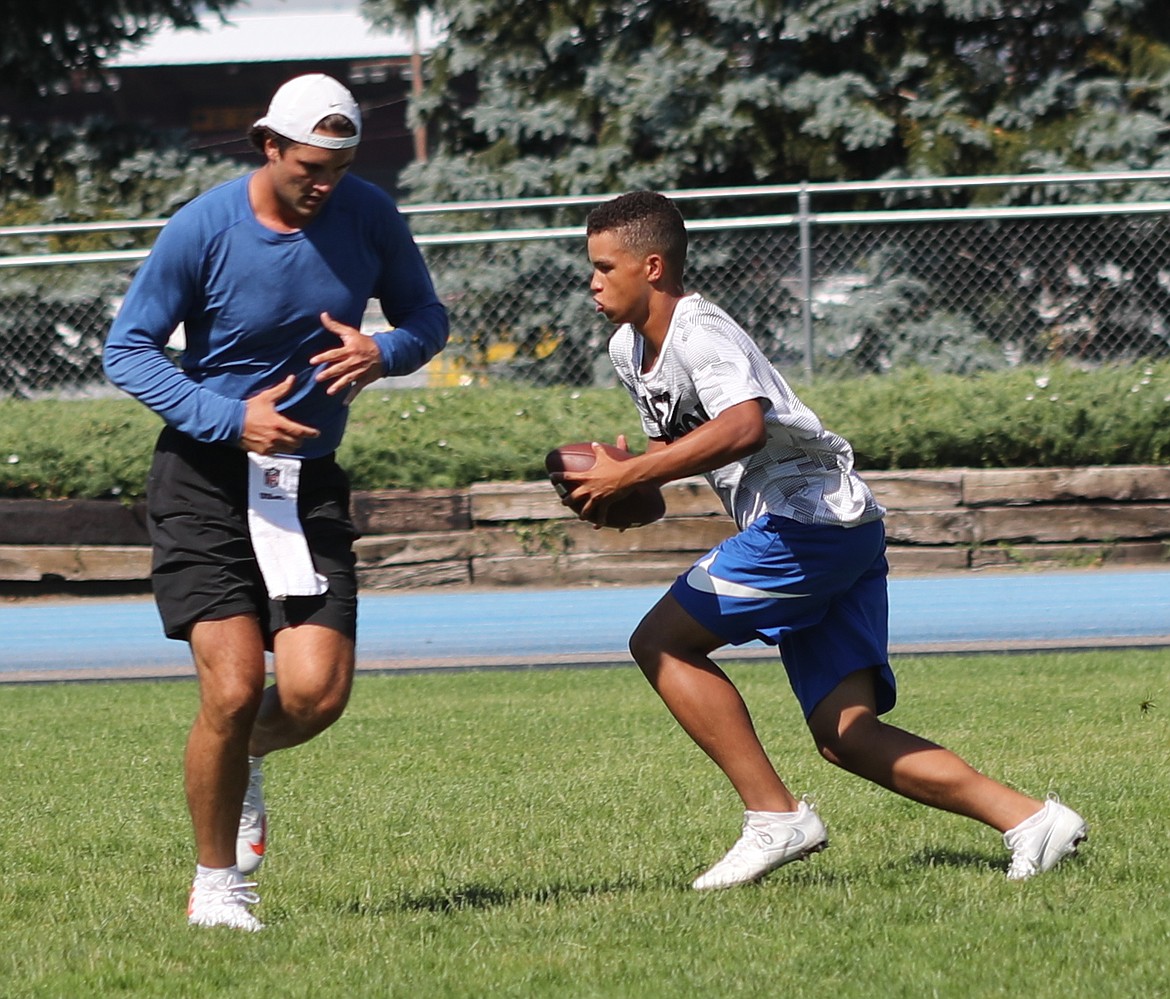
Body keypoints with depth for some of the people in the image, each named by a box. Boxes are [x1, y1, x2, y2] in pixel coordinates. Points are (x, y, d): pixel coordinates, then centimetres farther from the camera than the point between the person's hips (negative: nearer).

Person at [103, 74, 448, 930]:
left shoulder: (368, 215, -3)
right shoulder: (202, 229, -13)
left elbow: (427, 319, 9)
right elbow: (128, 351, -7)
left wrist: (384, 353, -16)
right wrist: (232, 418, -20)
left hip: (309, 483, 3)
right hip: (206, 476, -3)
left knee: (317, 694, -10)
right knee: (235, 689, -14)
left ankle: (241, 759, 27)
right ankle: (216, 885, 5)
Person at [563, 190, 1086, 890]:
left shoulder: (700, 332, -14)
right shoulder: (629, 351, 16)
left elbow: (742, 427, -33)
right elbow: (674, 441, 31)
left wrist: (629, 475, -30)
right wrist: (623, 480, 8)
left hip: (810, 514, -10)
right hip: (842, 538, 10)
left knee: (660, 643, -7)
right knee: (844, 734, 1)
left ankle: (775, 817, -9)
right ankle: (1028, 819, -6)